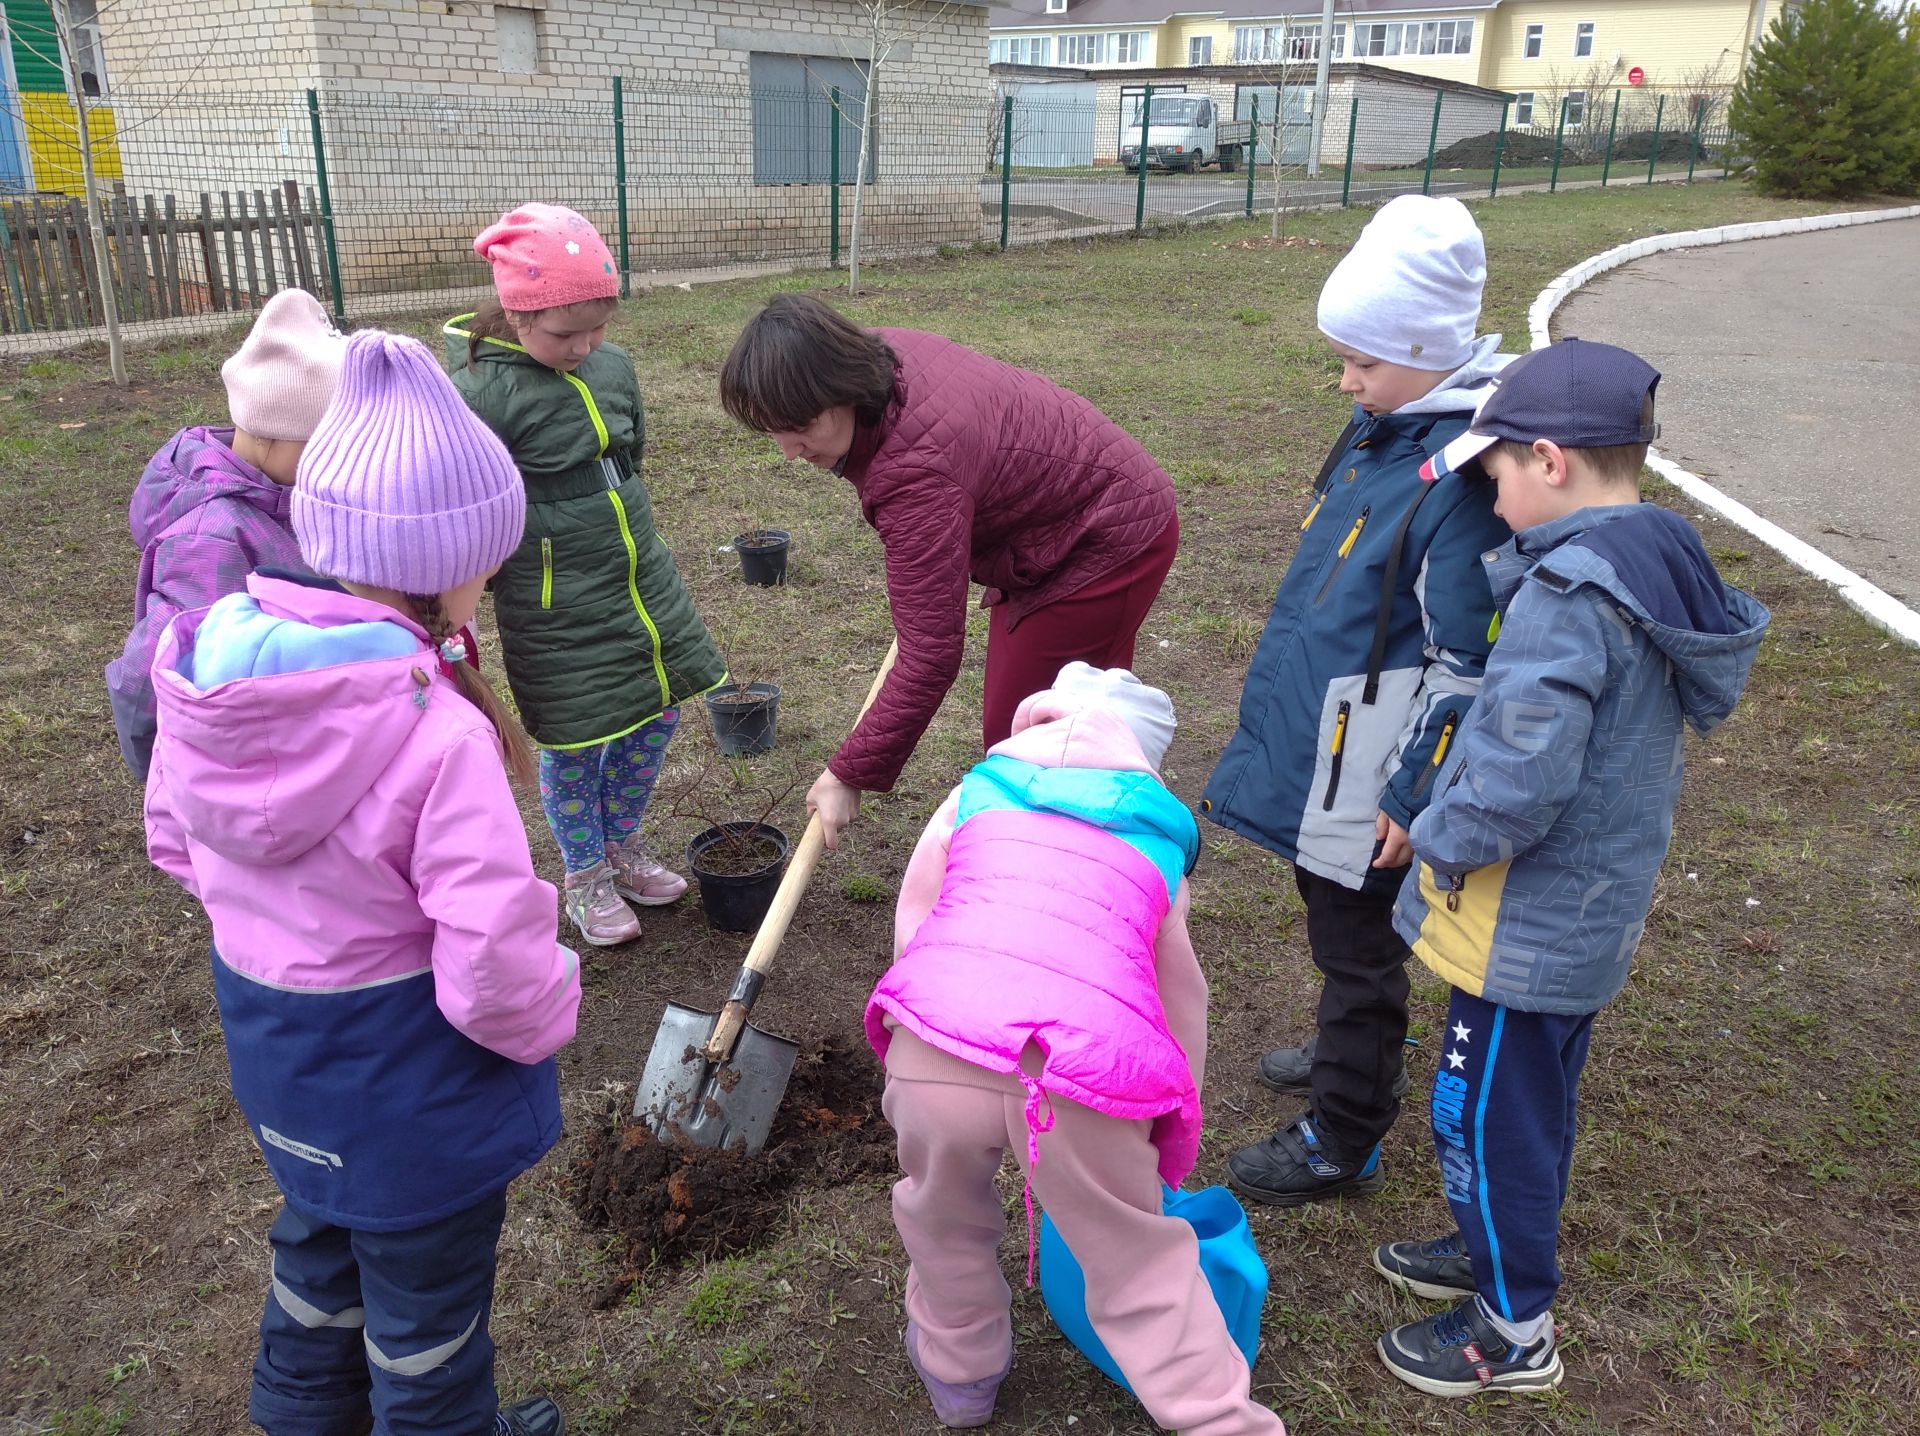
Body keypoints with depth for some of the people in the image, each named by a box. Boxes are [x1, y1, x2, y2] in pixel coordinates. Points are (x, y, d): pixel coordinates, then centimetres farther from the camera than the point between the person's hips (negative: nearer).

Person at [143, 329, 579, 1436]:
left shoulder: (205, 672, -13)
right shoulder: (438, 732, -34)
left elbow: (176, 844, 4)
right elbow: (495, 969, -30)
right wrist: (551, 1013, -9)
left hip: (271, 1042, 7)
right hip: (408, 1075, -7)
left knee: (321, 1238, 34)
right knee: (427, 1299, 20)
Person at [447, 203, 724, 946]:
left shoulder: (613, 365, 2)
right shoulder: (484, 396, -18)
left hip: (644, 583, 7)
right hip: (557, 613, -6)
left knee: (656, 717, 14)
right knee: (575, 748, 7)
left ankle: (623, 844, 38)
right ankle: (586, 877, 31)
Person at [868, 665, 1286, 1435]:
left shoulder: (974, 795, 27)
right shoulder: (1161, 841, 29)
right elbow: (1181, 999, 36)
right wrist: (1173, 1133, 48)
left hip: (937, 1045, 1)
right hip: (1091, 1074, 0)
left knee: (945, 1218, 30)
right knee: (1143, 1269, 23)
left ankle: (959, 1370, 51)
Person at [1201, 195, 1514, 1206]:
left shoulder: (1463, 474, -24)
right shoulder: (1383, 428, 4)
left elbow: (1466, 661, -22)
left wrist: (1414, 796, -18)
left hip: (1368, 780, -8)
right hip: (1317, 749, 9)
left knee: (1357, 943, 7)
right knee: (1336, 928, 25)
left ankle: (1342, 1142, 26)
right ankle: (1353, 1058, 48)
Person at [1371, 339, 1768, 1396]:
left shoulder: (1568, 594, -27)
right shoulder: (1661, 573, 2)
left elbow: (1516, 777, -31)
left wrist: (1438, 838, -15)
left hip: (1525, 928, -9)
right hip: (1597, 912, 9)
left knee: (1486, 1116, 9)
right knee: (1535, 1101, 25)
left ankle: (1515, 1331, 26)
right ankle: (1501, 1254, 46)